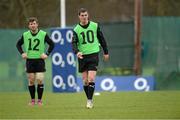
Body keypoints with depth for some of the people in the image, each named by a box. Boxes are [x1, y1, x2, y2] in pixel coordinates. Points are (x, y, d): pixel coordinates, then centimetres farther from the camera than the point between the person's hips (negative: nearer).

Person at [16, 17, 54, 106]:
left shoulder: (43, 34, -4)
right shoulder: (25, 35, 3)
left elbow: (51, 44, 4)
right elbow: (18, 44, 17)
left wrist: (47, 54, -5)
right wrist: (22, 53, 3)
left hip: (40, 60, -2)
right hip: (29, 60, 2)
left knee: (40, 80, -8)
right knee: (31, 81, 3)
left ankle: (39, 100, 2)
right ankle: (32, 100, 14)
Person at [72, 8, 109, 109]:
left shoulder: (95, 26, 2)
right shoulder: (76, 29, 0)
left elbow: (101, 39, 12)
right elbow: (74, 43, -9)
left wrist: (106, 52, 14)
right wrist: (77, 52, -29)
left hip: (93, 55, -1)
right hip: (82, 56, 1)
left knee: (91, 79, -13)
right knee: (85, 80, 4)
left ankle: (90, 100, -8)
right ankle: (89, 99, 18)